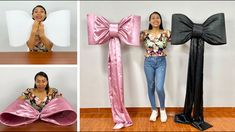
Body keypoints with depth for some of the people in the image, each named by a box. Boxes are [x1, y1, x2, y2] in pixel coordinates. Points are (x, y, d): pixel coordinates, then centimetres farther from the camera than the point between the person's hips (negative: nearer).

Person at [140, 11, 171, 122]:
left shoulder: (166, 33, -3)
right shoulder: (145, 33, -1)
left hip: (161, 62, -1)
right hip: (148, 62, 2)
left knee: (159, 88, -11)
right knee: (151, 87, 9)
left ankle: (162, 109, 16)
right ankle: (154, 110, 27)